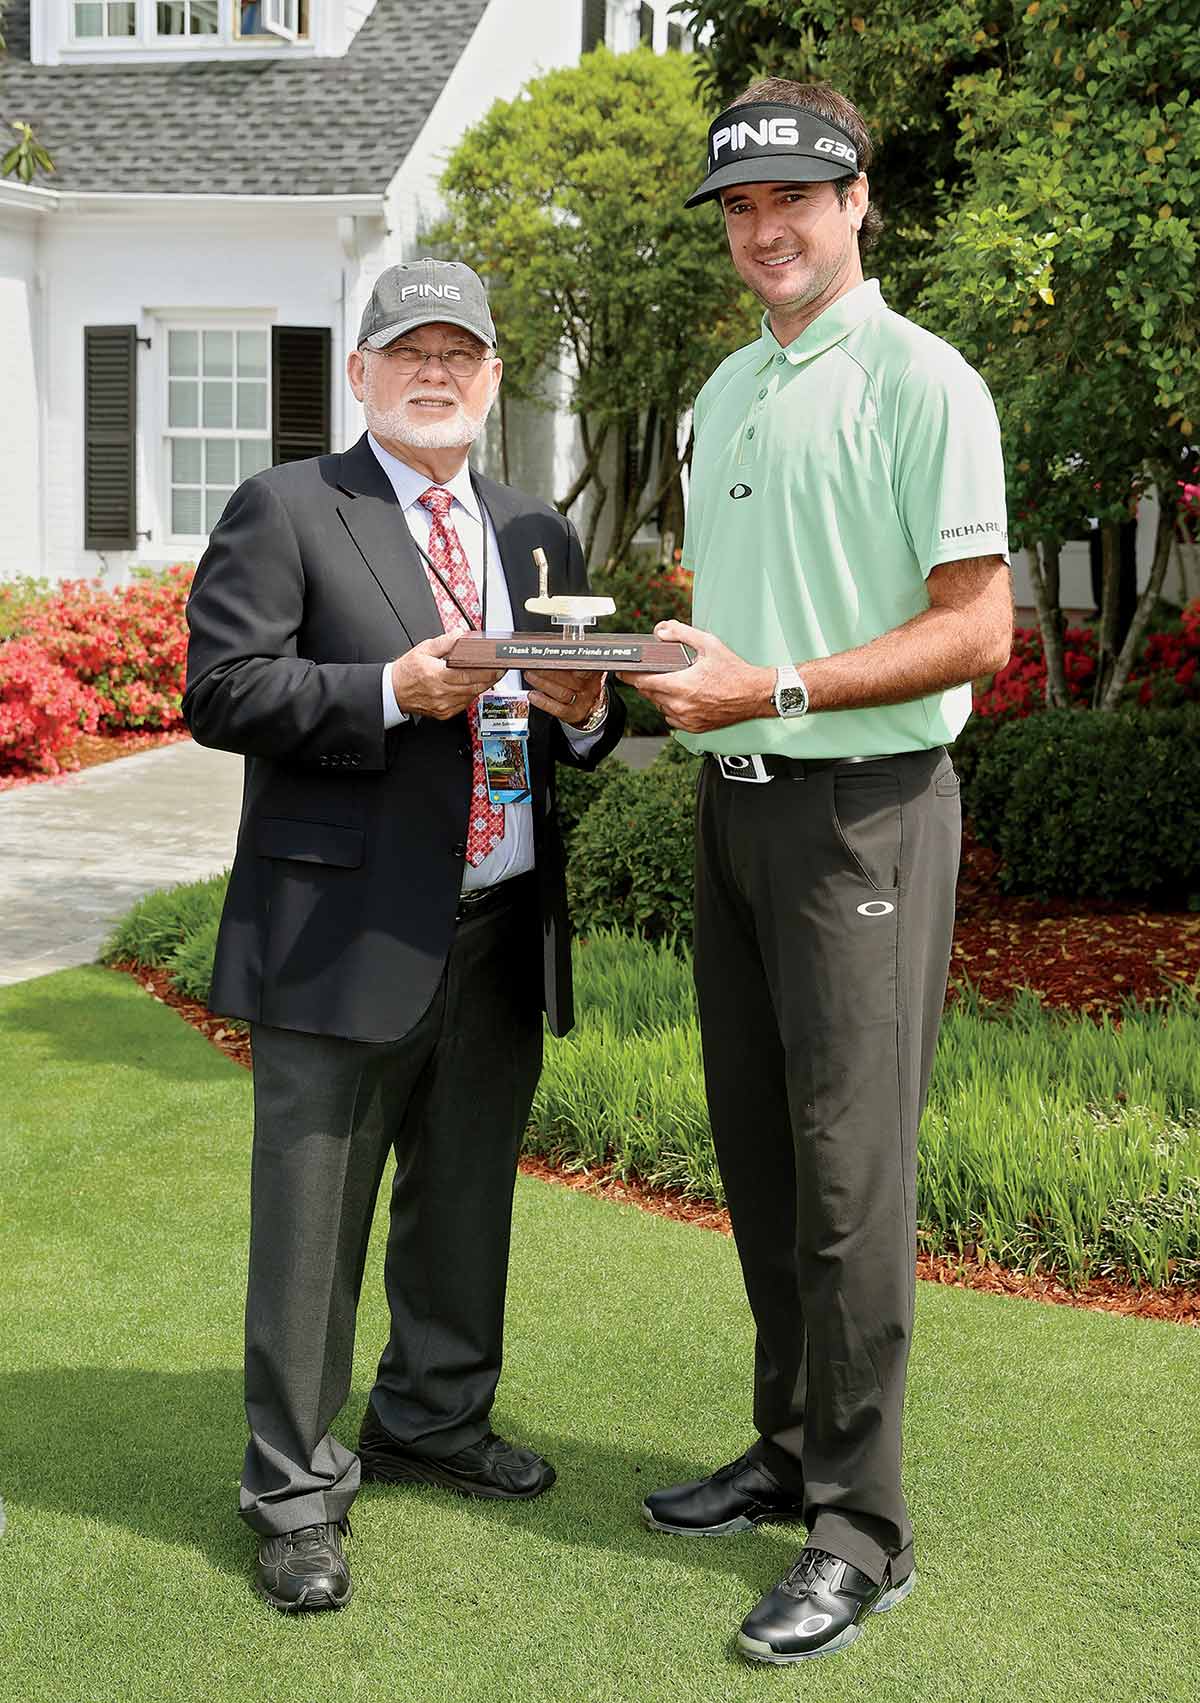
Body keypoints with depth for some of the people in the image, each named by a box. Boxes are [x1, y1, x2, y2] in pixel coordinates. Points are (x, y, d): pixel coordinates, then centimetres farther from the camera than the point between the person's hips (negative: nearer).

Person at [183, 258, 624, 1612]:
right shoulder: (285, 511, -1)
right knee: (311, 1223, 1)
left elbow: (576, 728, 20)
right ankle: (294, 1493, 13)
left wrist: (587, 710, -3)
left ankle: (432, 1421, 37)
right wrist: (389, 693, -20)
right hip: (346, 934, -6)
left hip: (503, 937, 6)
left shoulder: (537, 535, 18)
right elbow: (220, 690, -10)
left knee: (467, 1205, 18)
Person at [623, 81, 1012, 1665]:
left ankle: (864, 1530, 5)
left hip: (860, 808, -8)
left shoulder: (918, 381, -8)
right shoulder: (724, 391, 16)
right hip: (734, 803, 8)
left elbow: (977, 629, -14)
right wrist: (659, 666, 1)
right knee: (758, 1152, 13)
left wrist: (775, 690, -21)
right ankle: (791, 1448, 28)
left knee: (846, 1164, -5)